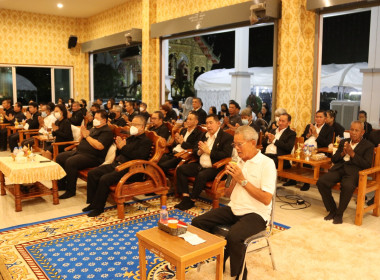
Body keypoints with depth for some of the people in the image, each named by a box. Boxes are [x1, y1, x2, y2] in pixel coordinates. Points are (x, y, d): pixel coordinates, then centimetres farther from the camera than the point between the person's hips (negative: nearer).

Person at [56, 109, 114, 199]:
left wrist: (87, 135, -13)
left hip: (92, 157, -10)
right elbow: (82, 142, 26)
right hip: (79, 151, 10)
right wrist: (82, 135, 2)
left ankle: (71, 190, -16)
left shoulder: (107, 131, -8)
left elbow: (99, 146, -23)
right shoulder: (93, 129, 21)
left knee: (70, 162, -29)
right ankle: (61, 184, 14)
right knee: (60, 157, 6)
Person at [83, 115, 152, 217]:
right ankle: (92, 202, 6)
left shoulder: (146, 141, -4)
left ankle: (98, 207, -10)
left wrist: (123, 147, -13)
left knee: (105, 179, -28)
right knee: (92, 173, -3)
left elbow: (139, 156, -19)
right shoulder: (130, 138, 22)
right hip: (116, 164, 9)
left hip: (128, 169, -9)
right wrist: (119, 146, 0)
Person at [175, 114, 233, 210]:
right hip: (200, 165, 7)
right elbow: (194, 150, 21)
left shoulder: (227, 137, -5)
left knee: (201, 175, -34)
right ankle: (185, 197, -9)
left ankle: (191, 201, -13)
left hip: (214, 167, -7)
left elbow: (226, 155, -17)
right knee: (180, 169, -7)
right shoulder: (204, 135, 17)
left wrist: (209, 151, -15)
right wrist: (199, 151, -4)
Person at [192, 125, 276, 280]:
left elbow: (266, 199, -19)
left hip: (256, 214, -7)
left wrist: (243, 180, -17)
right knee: (197, 222, -7)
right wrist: (234, 180, -6)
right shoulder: (239, 161, 11)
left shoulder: (266, 164, -10)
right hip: (233, 209, 7)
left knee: (234, 236, -34)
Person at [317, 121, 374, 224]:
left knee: (347, 186, -38)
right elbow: (333, 159, 18)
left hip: (353, 171, -4)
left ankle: (339, 214, -15)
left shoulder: (368, 146, 9)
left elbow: (367, 164, -4)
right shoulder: (343, 142, 22)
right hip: (339, 169, 5)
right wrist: (342, 153, -2)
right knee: (321, 182, -23)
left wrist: (352, 154, -12)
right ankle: (332, 210, -5)